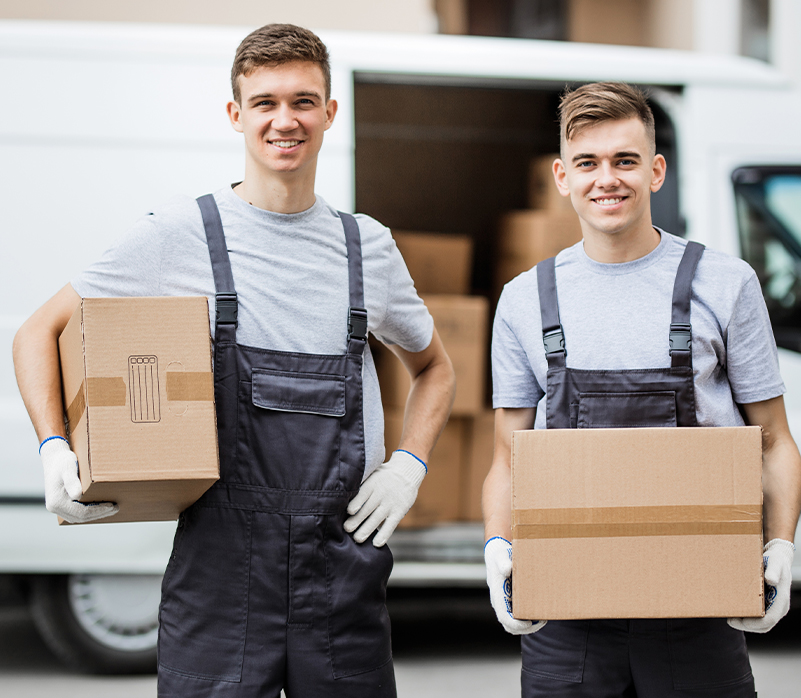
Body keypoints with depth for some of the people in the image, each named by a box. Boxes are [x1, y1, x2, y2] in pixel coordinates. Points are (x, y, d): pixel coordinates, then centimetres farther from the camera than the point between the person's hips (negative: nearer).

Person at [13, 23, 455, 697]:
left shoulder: (367, 246, 10)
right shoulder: (178, 236, 1)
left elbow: (433, 367, 26)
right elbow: (40, 333, 8)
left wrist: (409, 465, 8)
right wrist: (55, 452, -8)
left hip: (345, 554, 3)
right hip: (221, 557, -3)